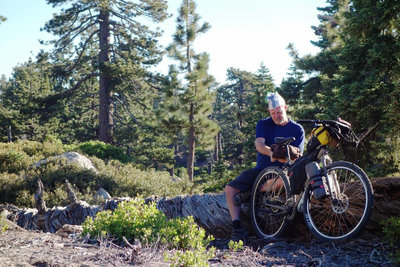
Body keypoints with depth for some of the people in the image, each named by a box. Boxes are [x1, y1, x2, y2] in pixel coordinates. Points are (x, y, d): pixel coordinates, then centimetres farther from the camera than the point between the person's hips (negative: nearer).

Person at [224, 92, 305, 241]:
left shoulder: (297, 129, 3)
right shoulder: (263, 124, 7)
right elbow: (259, 144, -12)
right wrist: (271, 152, -35)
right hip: (261, 169, 3)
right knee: (230, 189, -14)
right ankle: (238, 227, -14)